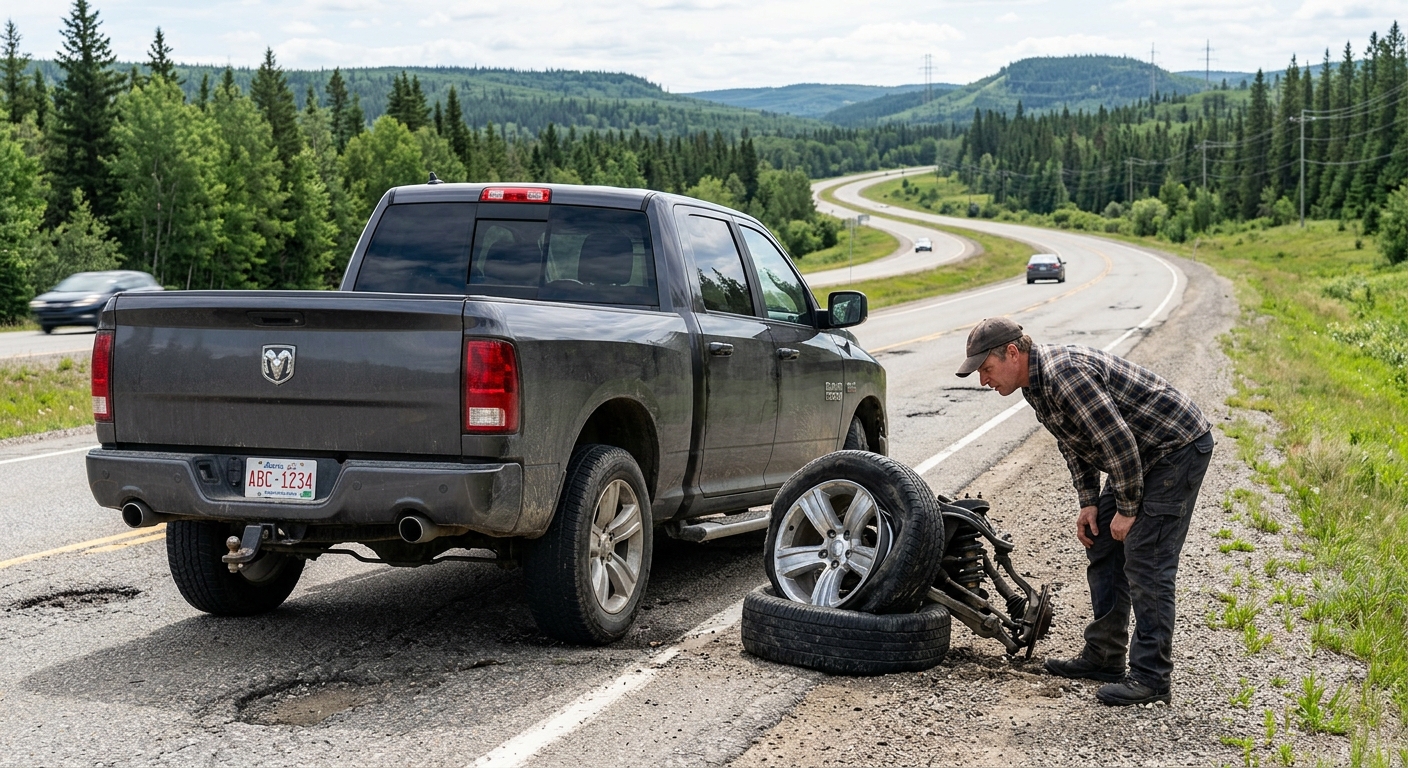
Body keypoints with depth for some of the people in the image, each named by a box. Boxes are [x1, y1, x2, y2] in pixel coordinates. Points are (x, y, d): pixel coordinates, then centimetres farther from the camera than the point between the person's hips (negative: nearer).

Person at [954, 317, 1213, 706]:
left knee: (1146, 563, -12)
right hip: (1138, 457, 11)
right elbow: (1073, 443, 16)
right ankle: (1103, 656, 20)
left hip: (1179, 448, -11)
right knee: (1103, 552, 12)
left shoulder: (1065, 375, -28)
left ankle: (1151, 677, -8)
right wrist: (1089, 502, 9)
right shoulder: (1036, 382, 5)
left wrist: (1127, 509, -18)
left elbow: (1119, 441, -28)